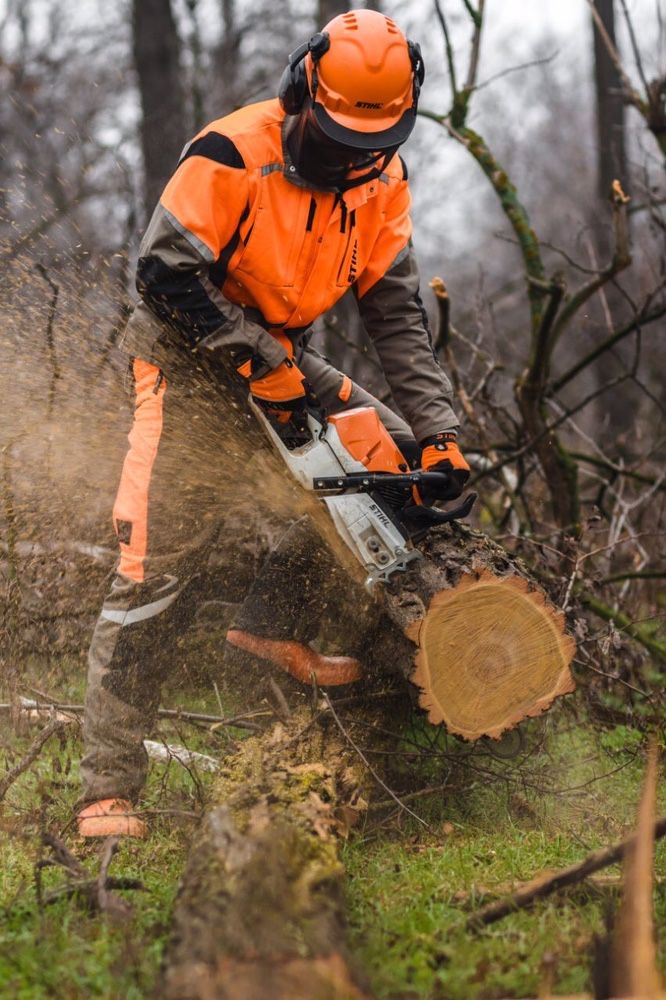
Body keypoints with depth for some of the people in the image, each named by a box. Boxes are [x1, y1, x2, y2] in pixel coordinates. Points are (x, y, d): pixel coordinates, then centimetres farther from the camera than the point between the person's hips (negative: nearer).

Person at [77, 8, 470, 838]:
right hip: (191, 361, -7)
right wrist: (259, 360, -27)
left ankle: (264, 621, 8)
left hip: (282, 359, 7)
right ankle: (107, 787, -11)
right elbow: (164, 273, -25)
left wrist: (435, 431, -14)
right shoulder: (232, 155, -24)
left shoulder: (379, 178, -5)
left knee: (394, 449, -1)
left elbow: (396, 312, -6)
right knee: (157, 564, -14)